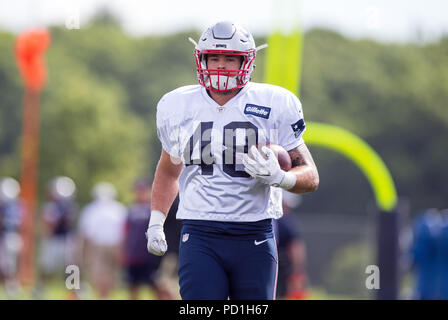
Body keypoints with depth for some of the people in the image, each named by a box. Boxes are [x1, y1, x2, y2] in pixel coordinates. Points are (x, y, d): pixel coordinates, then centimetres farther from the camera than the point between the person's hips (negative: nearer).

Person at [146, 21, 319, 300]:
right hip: (199, 237, 1)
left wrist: (278, 177, -20)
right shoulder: (178, 107, 7)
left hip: (254, 238, -1)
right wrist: (156, 222, 17)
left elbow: (310, 176, 1)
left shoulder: (274, 107, -2)